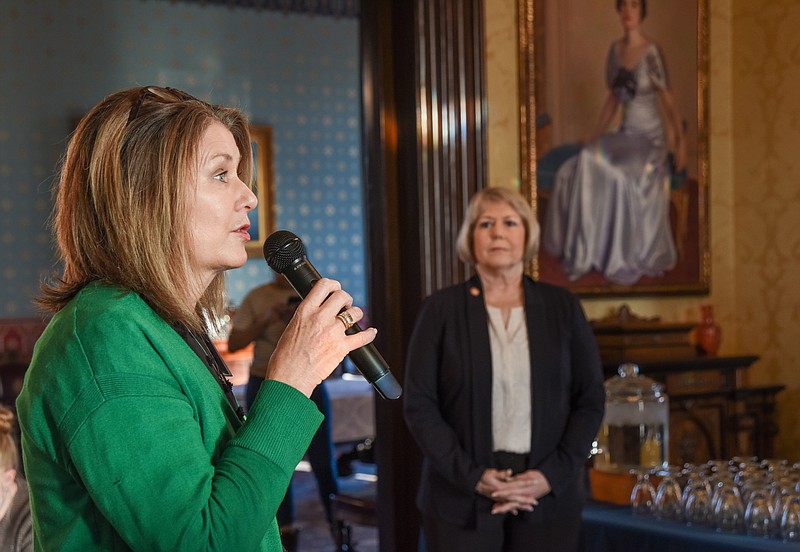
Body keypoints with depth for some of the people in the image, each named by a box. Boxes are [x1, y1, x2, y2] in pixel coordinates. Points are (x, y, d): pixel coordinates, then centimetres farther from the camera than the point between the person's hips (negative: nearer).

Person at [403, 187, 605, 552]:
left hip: (548, 497, 1)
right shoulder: (440, 309, 0)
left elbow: (591, 399, 5)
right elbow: (419, 405, -3)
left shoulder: (562, 307, 5)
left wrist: (553, 475, -7)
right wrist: (472, 476, -13)